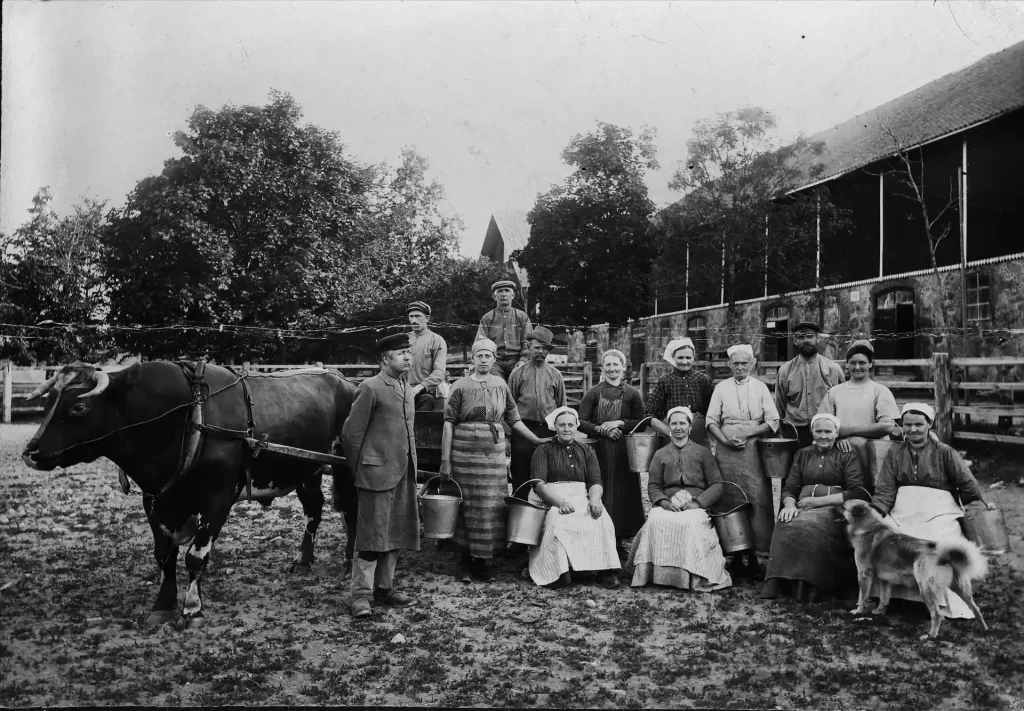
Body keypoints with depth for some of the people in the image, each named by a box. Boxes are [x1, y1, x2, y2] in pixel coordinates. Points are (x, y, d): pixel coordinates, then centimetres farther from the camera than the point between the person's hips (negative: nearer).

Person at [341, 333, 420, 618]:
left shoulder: (406, 388, 14)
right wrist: (360, 468, -2)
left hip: (404, 473, 8)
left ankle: (384, 587, 25)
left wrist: (410, 463, 17)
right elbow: (351, 434, -9)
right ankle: (361, 594, 7)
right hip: (377, 473, -8)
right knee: (372, 533, -2)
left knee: (397, 533, 13)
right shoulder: (370, 388, -10)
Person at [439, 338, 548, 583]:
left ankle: (483, 561, 16)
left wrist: (537, 440, 7)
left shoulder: (500, 385, 9)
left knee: (492, 506, 3)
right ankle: (465, 561, 15)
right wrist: (445, 460, -9)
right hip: (465, 453, -3)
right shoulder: (461, 386, -2)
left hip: (495, 453, 3)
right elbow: (449, 423, -4)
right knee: (468, 505, 2)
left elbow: (513, 419, 14)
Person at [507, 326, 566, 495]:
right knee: (520, 476, 2)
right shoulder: (518, 374, 5)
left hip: (549, 430, 1)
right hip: (523, 429, -1)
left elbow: (562, 405, 12)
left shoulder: (555, 375, 10)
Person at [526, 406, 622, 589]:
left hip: (582, 497, 2)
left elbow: (595, 482, 7)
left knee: (601, 519, -30)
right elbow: (539, 483, -5)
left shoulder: (587, 451, 20)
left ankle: (604, 570, -29)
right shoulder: (544, 450, 10)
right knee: (558, 521, -36)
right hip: (551, 499, -2)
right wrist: (559, 502, -23)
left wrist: (594, 499, -18)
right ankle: (558, 570, -34)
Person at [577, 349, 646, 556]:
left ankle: (619, 541, 11)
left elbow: (641, 423, 5)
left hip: (624, 453, 1)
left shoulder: (632, 394, 7)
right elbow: (581, 422, 0)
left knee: (623, 491, 1)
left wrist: (619, 423, -9)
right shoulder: (593, 393, 5)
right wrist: (603, 430, -12)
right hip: (598, 451, -1)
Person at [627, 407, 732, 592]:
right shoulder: (660, 454, 22)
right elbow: (653, 486, 15)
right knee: (655, 522, -33)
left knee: (690, 524, -36)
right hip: (668, 505, 1)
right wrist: (663, 502, -7)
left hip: (695, 505, -1)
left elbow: (717, 484, 8)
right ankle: (658, 573, -28)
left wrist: (697, 502, -9)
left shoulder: (702, 452, 16)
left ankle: (691, 578, -27)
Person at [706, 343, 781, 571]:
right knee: (729, 500, 0)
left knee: (758, 499, -6)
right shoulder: (721, 388, 10)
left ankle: (762, 552, -3)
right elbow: (711, 421, 6)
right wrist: (726, 440, -10)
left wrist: (747, 434, -9)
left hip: (753, 449, 0)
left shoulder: (760, 388, 9)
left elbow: (773, 421, 3)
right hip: (727, 450, 1)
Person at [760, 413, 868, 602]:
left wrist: (820, 500, -10)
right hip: (804, 506, 3)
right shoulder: (802, 455, 22)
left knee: (811, 526, -37)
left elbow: (858, 492, -1)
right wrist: (790, 504, -11)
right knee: (786, 525, -33)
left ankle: (807, 583, -33)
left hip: (834, 508, -3)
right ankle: (776, 578, -37)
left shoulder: (847, 455, 11)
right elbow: (790, 488, 14)